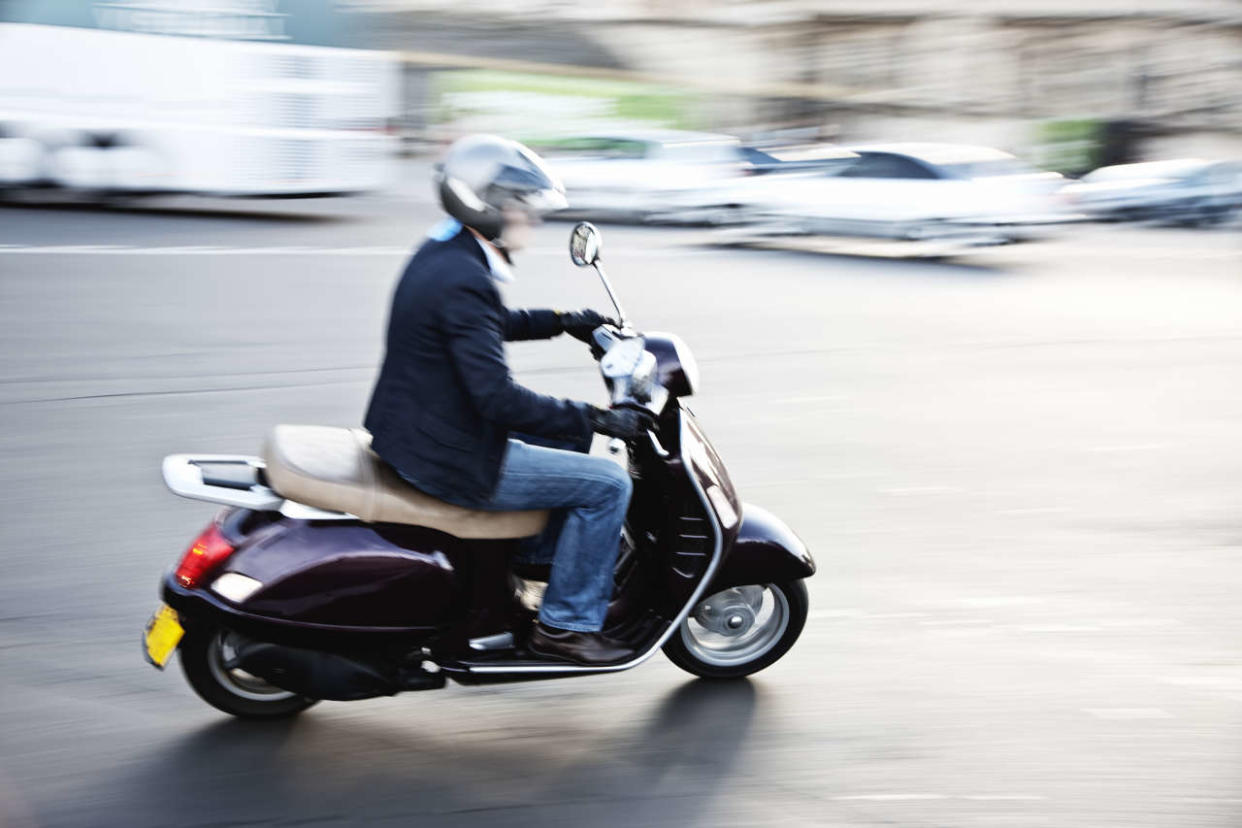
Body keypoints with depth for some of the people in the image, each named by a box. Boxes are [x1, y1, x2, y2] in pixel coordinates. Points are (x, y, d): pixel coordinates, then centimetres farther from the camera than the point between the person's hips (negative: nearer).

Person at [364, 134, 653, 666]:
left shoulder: (440, 256, 8)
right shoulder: (463, 280, -24)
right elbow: (499, 398, -29)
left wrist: (565, 322, 25)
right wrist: (598, 420, -24)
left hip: (411, 436, 11)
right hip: (452, 462, -11)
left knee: (567, 443, 26)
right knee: (606, 483, -5)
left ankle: (546, 564, 35)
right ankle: (565, 625, 4)